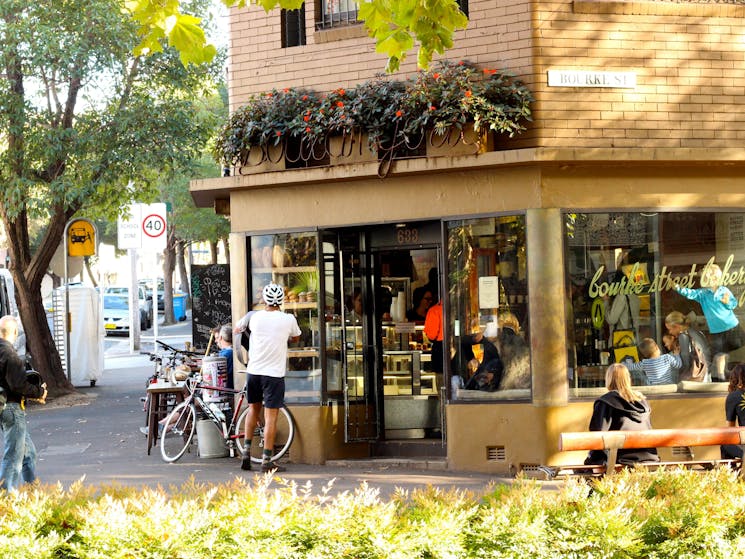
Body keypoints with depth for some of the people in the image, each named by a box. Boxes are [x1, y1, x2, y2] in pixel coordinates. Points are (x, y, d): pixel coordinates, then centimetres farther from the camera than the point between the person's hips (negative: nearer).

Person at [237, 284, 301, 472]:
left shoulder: (255, 317, 1)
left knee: (253, 408, 23)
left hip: (253, 371, 3)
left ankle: (247, 449, 19)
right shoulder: (288, 320, -5)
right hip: (274, 373, -3)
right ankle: (266, 460, -2)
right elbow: (296, 338, 16)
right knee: (271, 416, -1)